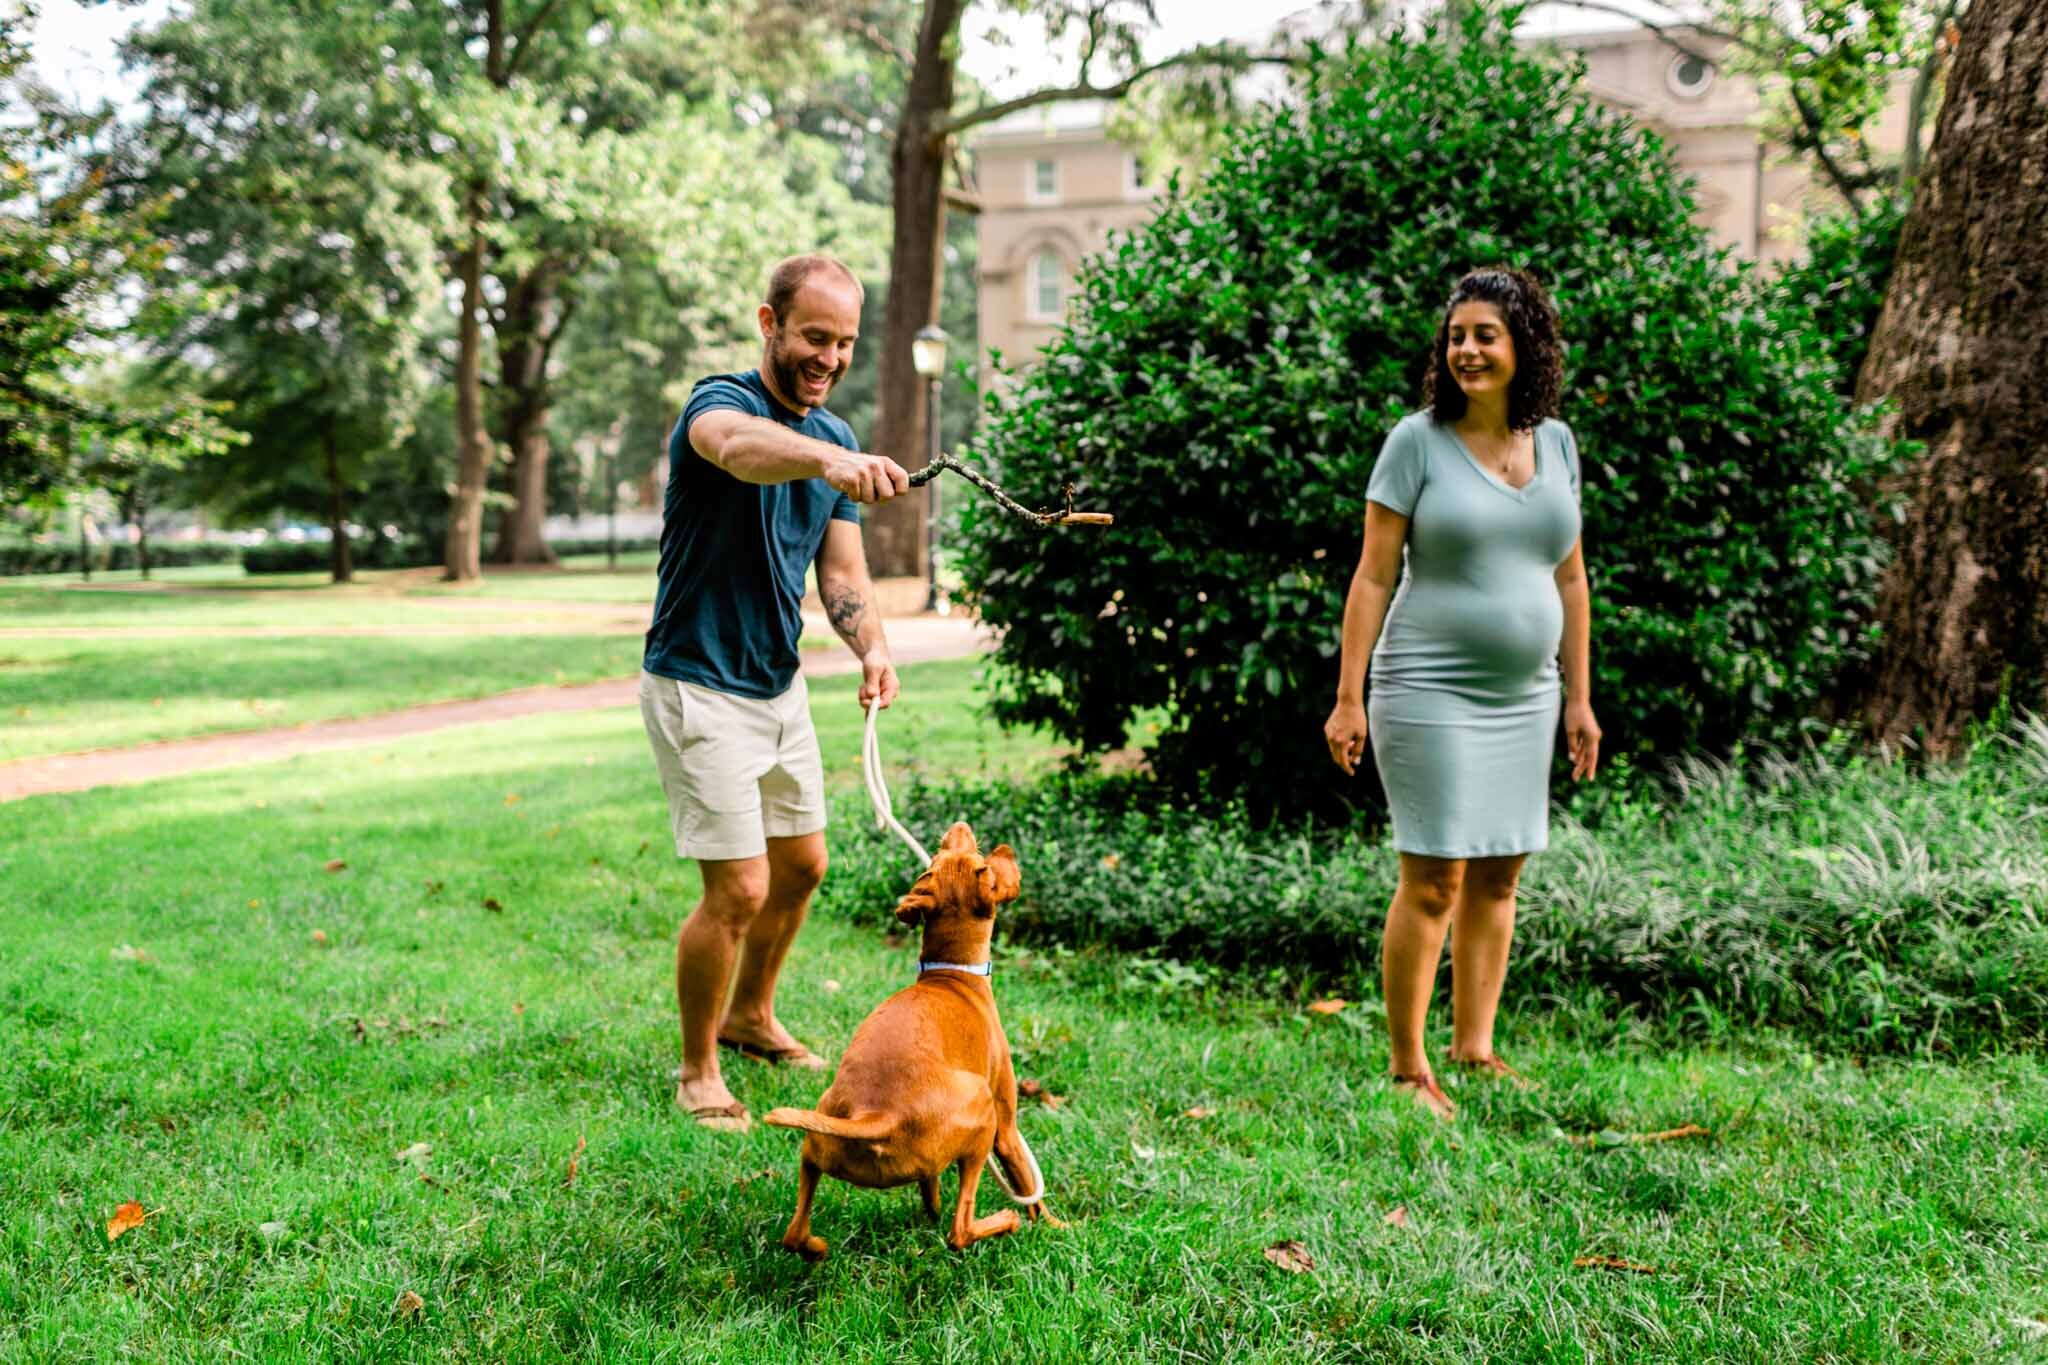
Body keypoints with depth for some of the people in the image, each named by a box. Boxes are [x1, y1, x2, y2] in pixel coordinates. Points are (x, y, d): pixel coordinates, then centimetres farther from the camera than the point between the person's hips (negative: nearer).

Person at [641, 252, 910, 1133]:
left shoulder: (837, 437, 6)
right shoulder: (720, 402, -18)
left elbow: (841, 572, 2)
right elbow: (741, 447, -45)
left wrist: (873, 648, -19)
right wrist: (827, 459, -66)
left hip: (779, 685, 8)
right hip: (699, 687, -8)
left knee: (801, 864, 18)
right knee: (740, 890, -9)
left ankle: (751, 1017, 41)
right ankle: (698, 1070, 12)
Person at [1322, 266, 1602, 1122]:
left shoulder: (1556, 442, 8)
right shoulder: (1418, 441, -6)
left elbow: (1570, 577, 15)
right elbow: (1374, 576, -7)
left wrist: (1579, 696, 14)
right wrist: (1348, 698, -11)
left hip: (1523, 696, 6)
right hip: (1431, 692, -5)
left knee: (1499, 874, 10)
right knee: (1433, 880, -5)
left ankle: (1474, 1045, 22)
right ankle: (1406, 1067, 5)